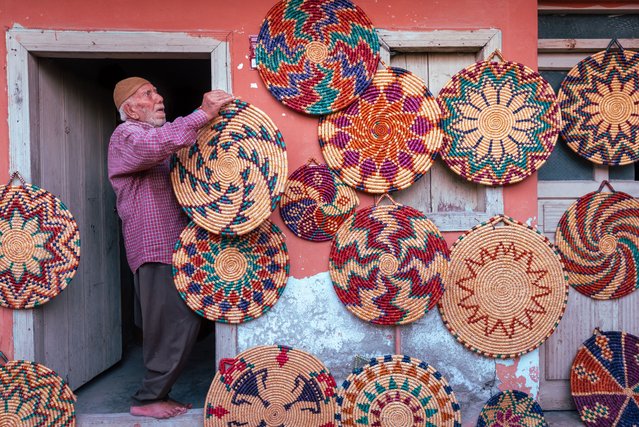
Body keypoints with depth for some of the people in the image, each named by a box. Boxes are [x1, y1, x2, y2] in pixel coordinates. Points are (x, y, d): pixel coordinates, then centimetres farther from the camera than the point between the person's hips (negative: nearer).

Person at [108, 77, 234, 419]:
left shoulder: (153, 133, 28)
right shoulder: (127, 134, -4)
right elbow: (152, 145, -30)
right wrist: (203, 114, -33)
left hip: (168, 246, 10)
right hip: (156, 247, -10)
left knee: (165, 327, 12)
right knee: (176, 325, -10)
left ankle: (155, 394, 21)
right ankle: (148, 399, 2)